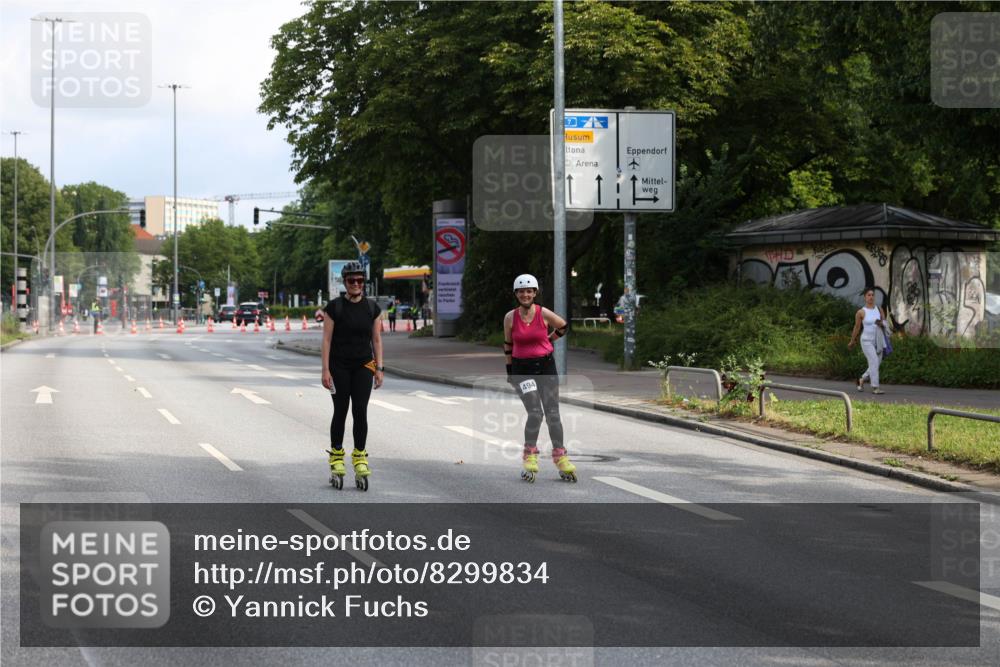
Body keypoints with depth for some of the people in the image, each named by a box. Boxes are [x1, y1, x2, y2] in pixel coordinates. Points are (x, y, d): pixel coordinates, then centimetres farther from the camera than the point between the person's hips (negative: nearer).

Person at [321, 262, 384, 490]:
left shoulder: (372, 308, 4)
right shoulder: (334, 307, -4)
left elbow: (377, 339, 9)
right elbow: (326, 339, -4)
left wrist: (379, 368, 3)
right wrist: (325, 369, -9)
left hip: (363, 366, 2)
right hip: (339, 366, -2)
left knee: (360, 411, -5)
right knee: (340, 412, 2)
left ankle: (360, 458, 3)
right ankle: (336, 458, 12)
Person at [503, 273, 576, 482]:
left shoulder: (544, 314, -5)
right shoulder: (510, 318, -4)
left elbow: (563, 326, 15)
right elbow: (508, 345, 9)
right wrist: (509, 371, 12)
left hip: (546, 365, 1)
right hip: (522, 368, -1)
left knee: (552, 413, 1)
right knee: (535, 413, -14)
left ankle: (560, 458, 8)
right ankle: (530, 457, -1)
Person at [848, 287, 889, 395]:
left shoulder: (879, 309, 3)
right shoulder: (860, 312, -8)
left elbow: (885, 323, 9)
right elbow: (857, 327, 3)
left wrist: (882, 323, -16)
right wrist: (852, 341, 13)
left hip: (878, 342, 5)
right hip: (867, 341, -5)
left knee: (875, 365, 11)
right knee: (874, 362, -22)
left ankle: (862, 380, 38)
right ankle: (875, 387, -19)